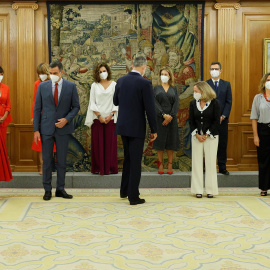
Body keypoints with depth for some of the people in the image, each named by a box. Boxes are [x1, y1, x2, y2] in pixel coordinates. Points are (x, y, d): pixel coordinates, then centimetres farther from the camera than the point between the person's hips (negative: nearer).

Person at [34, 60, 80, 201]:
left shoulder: (71, 86, 0)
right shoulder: (42, 86, 2)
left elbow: (76, 106, 4)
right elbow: (37, 109, 3)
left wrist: (67, 119, -13)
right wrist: (36, 129, -3)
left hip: (63, 128, 0)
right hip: (46, 129, 0)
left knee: (62, 161, 7)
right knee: (46, 160, 4)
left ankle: (60, 189, 16)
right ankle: (47, 190, 14)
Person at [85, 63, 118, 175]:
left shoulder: (114, 85, 7)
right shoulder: (94, 85, 7)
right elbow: (92, 103, 3)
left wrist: (111, 115, -7)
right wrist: (99, 116, -7)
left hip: (110, 118, 0)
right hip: (97, 118, 0)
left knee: (110, 143, -1)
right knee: (97, 143, -1)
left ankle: (110, 168, 5)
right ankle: (98, 168, 5)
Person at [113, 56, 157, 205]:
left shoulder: (121, 80, 3)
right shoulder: (145, 83, -14)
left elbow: (115, 101, 15)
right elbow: (150, 108, -14)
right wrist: (154, 130, -7)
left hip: (122, 125, 6)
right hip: (137, 127, -6)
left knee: (128, 158, 21)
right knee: (135, 161, 1)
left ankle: (124, 191, 29)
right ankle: (133, 196, 6)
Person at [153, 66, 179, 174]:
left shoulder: (174, 89, 10)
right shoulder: (156, 88, 7)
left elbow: (176, 104, 1)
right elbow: (155, 103, -3)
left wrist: (170, 116, -12)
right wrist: (164, 115, -15)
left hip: (171, 118, 1)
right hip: (159, 117, -1)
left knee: (171, 141, 2)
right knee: (160, 140, -1)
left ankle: (170, 165, 7)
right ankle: (160, 164, 6)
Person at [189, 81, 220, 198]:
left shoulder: (214, 103, -4)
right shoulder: (193, 103, 6)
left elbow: (216, 121, -5)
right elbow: (191, 121, 7)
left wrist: (206, 135, -9)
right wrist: (197, 135, -5)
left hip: (211, 137, -3)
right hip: (196, 137, 3)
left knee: (210, 162, -1)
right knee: (197, 162, 2)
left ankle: (210, 190, 8)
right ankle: (198, 190, 8)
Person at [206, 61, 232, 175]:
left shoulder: (226, 84, 11)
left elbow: (229, 101, 5)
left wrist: (223, 116, -7)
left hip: (223, 119, 2)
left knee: (223, 144, 3)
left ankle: (222, 167, 9)